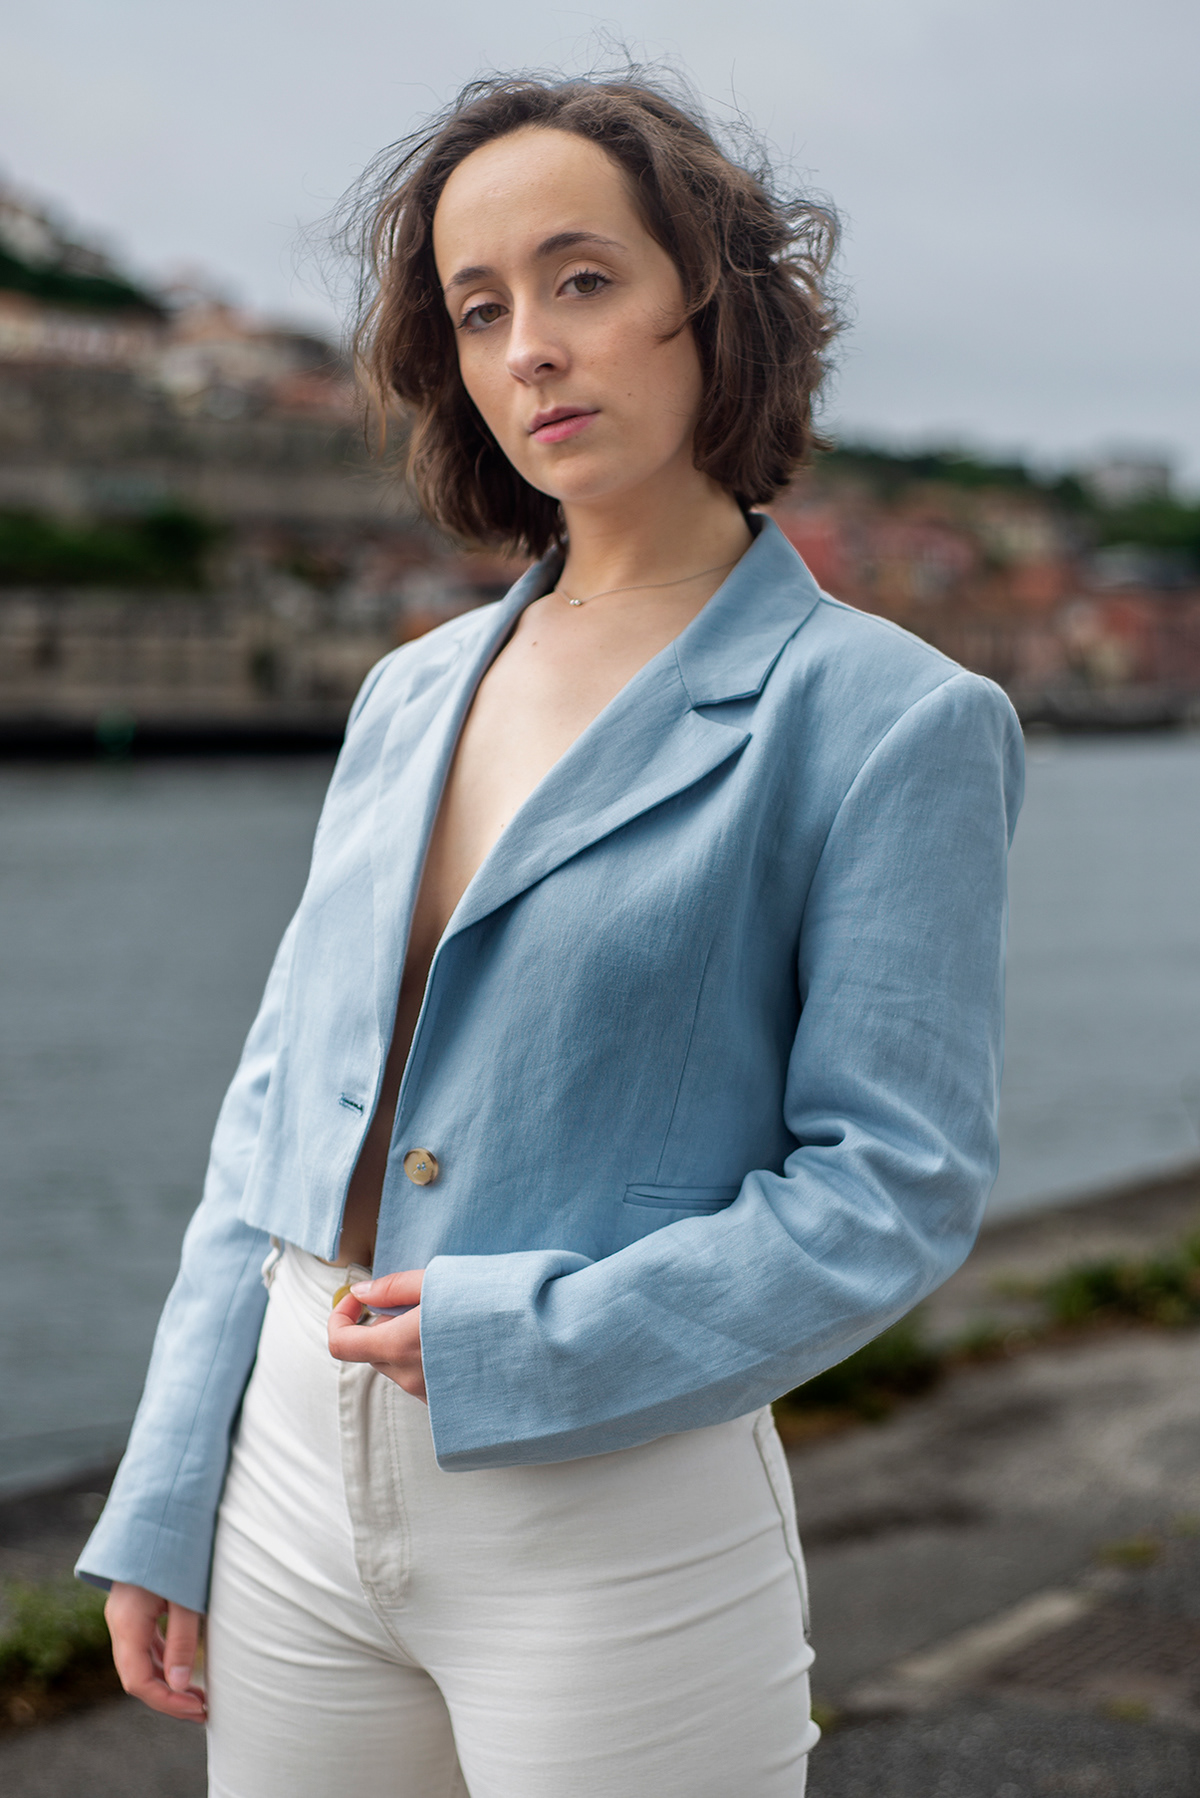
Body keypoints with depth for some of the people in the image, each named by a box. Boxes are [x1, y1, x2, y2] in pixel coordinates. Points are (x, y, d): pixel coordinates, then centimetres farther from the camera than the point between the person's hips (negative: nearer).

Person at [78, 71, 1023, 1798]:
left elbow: (895, 1187, -11)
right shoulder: (411, 695, 10)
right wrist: (162, 1508, 6)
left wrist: (524, 1346, -17)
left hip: (612, 1513, -5)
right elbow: (276, 1104, 10)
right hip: (295, 1476, 5)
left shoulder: (884, 719, -8)